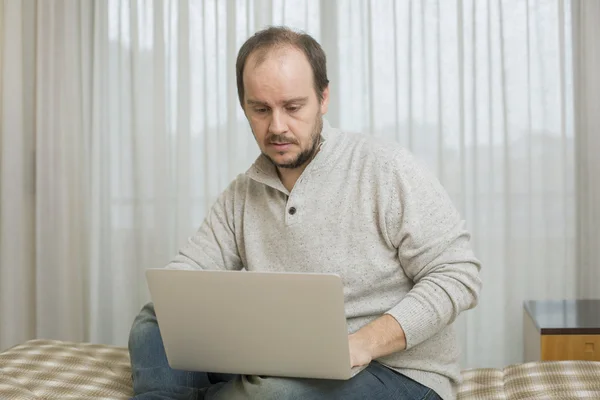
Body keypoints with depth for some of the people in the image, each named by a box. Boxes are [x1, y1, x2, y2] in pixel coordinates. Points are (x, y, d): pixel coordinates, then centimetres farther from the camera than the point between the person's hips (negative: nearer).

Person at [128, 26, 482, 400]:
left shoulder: (387, 169, -12)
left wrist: (363, 344, -26)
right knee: (154, 327, -8)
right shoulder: (241, 195, 7)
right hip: (283, 366, 5)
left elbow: (459, 275, -14)